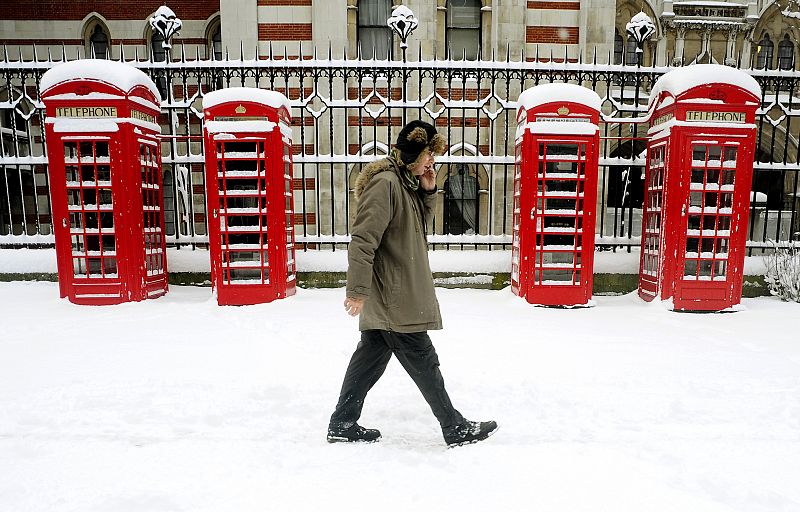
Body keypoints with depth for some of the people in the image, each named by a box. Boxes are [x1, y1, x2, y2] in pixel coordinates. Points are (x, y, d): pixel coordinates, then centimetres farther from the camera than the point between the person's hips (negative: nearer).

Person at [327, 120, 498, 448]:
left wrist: (428, 192, 8)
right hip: (393, 298, -10)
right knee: (424, 364, 2)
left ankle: (342, 425, 26)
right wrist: (358, 290, -22)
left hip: (391, 298, 10)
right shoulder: (385, 183, -17)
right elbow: (363, 239, -22)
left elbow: (419, 226, 22)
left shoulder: (407, 182, 15)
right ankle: (456, 429, 17)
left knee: (371, 358, 15)